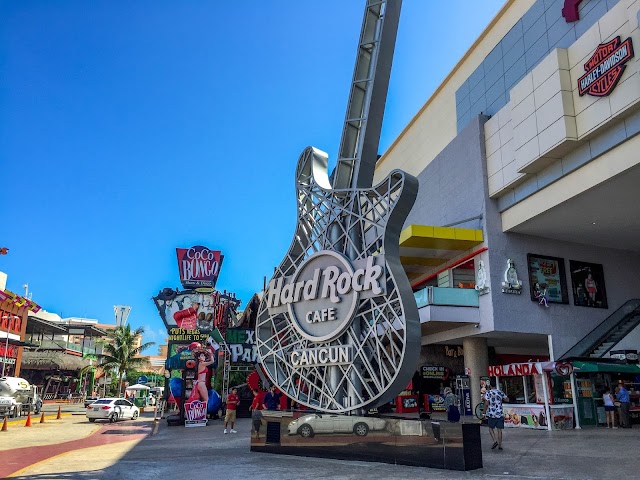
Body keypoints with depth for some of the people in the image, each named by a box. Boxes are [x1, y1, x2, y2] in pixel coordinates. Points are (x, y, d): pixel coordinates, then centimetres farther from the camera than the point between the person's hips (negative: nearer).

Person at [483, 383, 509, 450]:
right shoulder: (501, 392, 4)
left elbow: (486, 404, -12)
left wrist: (484, 413, -2)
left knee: (491, 428, 13)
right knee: (499, 429, 7)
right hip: (500, 414, 2)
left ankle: (495, 441, -5)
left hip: (491, 414, -2)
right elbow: (507, 399, 20)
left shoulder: (488, 393, -5)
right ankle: (500, 445, 9)